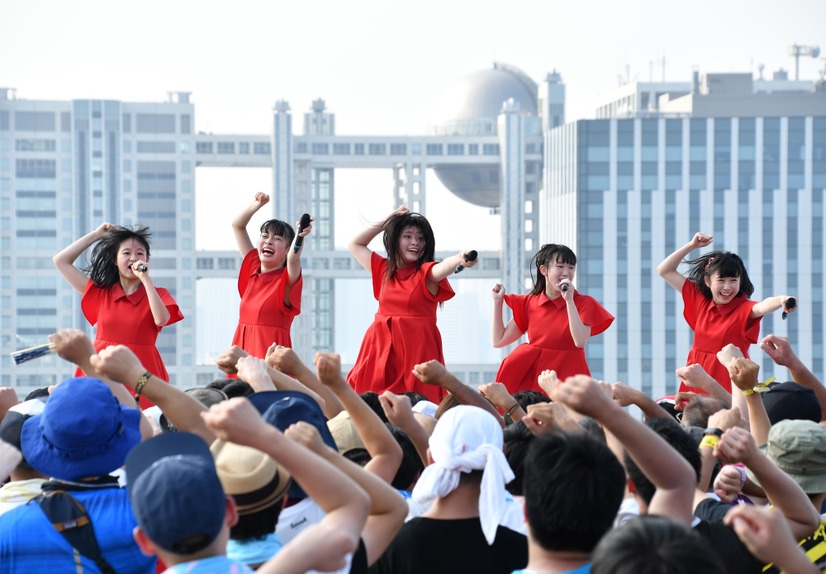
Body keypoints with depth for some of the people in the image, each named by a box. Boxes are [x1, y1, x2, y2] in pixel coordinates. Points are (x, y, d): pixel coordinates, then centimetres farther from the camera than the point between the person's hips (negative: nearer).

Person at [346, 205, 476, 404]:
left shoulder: (426, 272, -1)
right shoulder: (384, 269, 15)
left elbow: (443, 268, -23)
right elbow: (355, 245, 24)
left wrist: (459, 259, -46)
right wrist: (386, 222, 17)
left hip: (418, 348, -4)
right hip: (383, 349, 4)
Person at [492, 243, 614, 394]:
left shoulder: (584, 303, -1)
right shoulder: (528, 303, 8)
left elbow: (580, 341, -18)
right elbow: (499, 341, 10)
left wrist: (569, 300, -19)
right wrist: (497, 301, 7)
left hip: (567, 376, -3)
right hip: (532, 377, 3)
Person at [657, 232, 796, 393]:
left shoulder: (744, 308, -7)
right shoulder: (700, 301, 7)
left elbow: (762, 307, -31)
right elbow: (664, 271, 13)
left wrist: (780, 300, -53)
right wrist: (691, 245, 5)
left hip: (731, 381, -4)